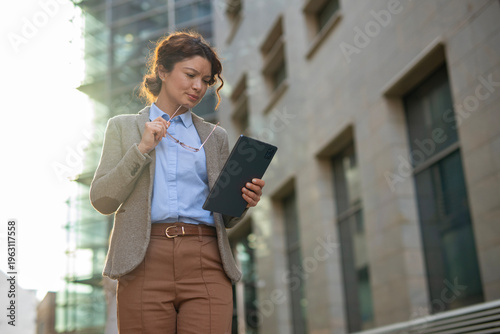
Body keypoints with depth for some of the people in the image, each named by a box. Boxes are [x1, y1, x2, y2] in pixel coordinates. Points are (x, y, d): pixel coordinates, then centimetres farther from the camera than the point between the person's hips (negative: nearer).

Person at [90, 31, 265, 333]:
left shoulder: (215, 136, 21)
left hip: (206, 266, 2)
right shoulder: (124, 127, 16)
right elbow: (102, 200, 6)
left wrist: (243, 202, -2)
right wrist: (142, 149, -4)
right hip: (145, 264, -1)